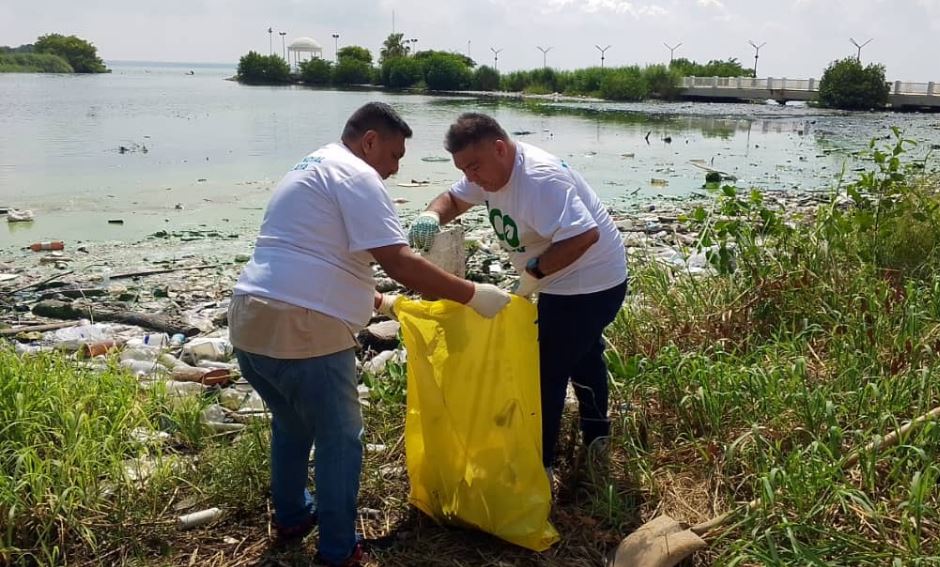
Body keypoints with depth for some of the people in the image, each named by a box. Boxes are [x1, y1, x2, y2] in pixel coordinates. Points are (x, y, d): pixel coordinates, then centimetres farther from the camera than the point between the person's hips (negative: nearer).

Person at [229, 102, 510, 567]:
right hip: (301, 329, -9)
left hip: (250, 320, 9)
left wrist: (377, 301, 36)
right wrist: (473, 295, -9)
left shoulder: (311, 169, 25)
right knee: (339, 440, 8)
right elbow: (400, 264, -16)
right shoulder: (355, 175, -6)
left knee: (292, 426, 28)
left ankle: (291, 518, 45)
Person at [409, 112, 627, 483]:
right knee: (583, 354, 27)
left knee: (548, 372, -3)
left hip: (590, 284, -11)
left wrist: (533, 272, -32)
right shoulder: (491, 170, -3)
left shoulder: (540, 179, -33)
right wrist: (432, 216, -16)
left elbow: (585, 235, -41)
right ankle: (596, 437, 48)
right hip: (568, 281, 11)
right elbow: (453, 199, 8)